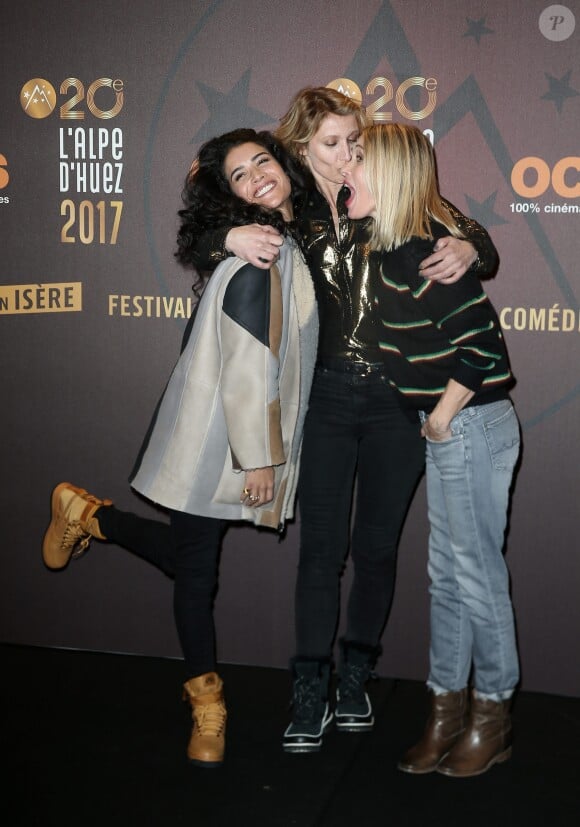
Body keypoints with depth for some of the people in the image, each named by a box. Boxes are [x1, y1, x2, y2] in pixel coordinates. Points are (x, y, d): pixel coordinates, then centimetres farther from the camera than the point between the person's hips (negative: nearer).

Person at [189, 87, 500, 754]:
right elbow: (196, 248, 4)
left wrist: (468, 248, -20)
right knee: (321, 545, 1)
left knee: (377, 545, 10)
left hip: (396, 398, 0)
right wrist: (230, 238, -19)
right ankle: (311, 695, 13)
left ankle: (356, 679, 28)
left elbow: (477, 239, 4)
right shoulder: (290, 212, 2)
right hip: (325, 397, 0)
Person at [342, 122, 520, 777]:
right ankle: (448, 711, 27)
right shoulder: (397, 245, 8)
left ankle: (492, 717, 21)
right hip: (449, 429, 9)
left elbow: (481, 342, -23)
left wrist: (442, 418, -14)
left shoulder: (421, 250, -20)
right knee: (447, 573, 15)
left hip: (471, 426, -9)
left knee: (477, 573, 3)